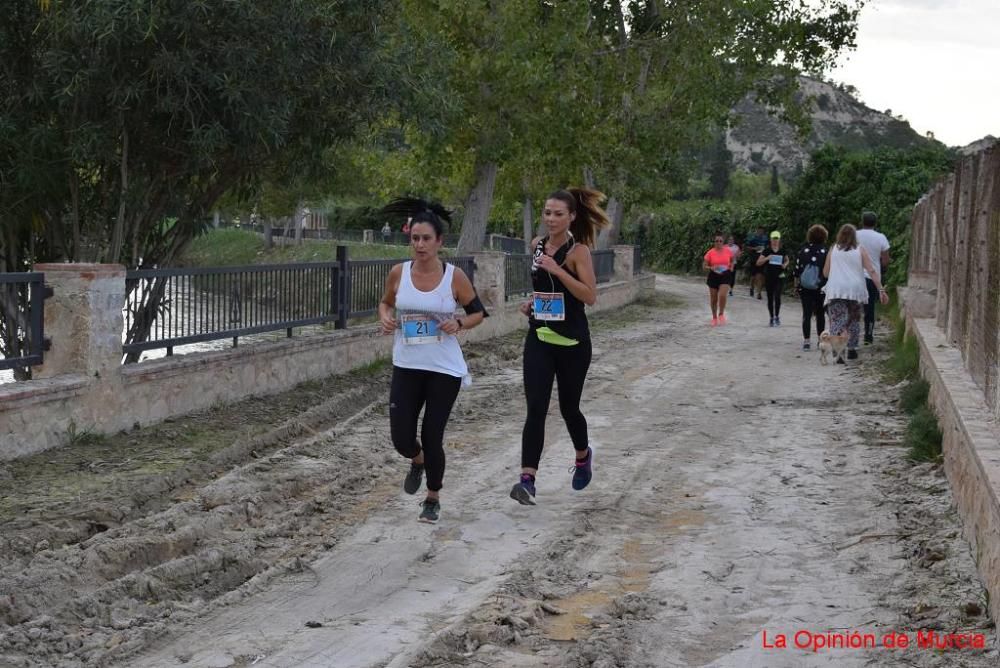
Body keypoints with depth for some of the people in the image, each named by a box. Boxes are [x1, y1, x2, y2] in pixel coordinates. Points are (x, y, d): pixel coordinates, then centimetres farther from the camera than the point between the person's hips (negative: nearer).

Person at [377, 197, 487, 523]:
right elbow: (385, 302, 15)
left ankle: (433, 498, 26)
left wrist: (459, 323, -17)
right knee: (401, 438, -2)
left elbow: (478, 312, 3)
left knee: (432, 436, 0)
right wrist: (385, 318, -7)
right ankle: (418, 461, 37)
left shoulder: (455, 276, -9)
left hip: (445, 370, -2)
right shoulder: (398, 273, -3)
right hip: (406, 367, 2)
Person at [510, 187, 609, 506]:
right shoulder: (537, 245, 6)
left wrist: (557, 270, -26)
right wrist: (533, 302, 6)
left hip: (572, 343, -3)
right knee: (535, 409, -10)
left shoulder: (578, 251, -11)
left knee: (568, 407, 11)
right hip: (539, 339, 4)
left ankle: (583, 455, 42)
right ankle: (527, 480, -16)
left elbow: (590, 296, -20)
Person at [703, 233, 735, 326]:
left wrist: (731, 267, 4)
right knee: (713, 299, 8)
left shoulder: (728, 251, -2)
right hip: (713, 276, 1)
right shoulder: (710, 252, -6)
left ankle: (721, 314, 4)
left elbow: (733, 260, 20)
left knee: (722, 295, -20)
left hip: (725, 276, -1)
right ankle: (714, 317, 27)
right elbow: (704, 266, -4)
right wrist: (711, 268, -22)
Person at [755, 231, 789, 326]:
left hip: (779, 277, 0)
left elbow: (787, 260, 22)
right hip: (769, 277, 0)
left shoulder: (783, 251, 5)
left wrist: (785, 264, 0)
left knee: (777, 296, -14)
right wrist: (766, 258, -18)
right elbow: (758, 263, -1)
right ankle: (772, 318, 17)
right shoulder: (766, 251, 1)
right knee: (770, 298, 6)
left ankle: (777, 316, 2)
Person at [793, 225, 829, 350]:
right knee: (820, 314, 14)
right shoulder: (825, 252, -7)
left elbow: (796, 270, 2)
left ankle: (806, 341, -2)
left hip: (804, 288, 1)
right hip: (821, 288, -1)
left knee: (806, 314, 3)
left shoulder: (802, 251, -1)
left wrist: (796, 286, 11)